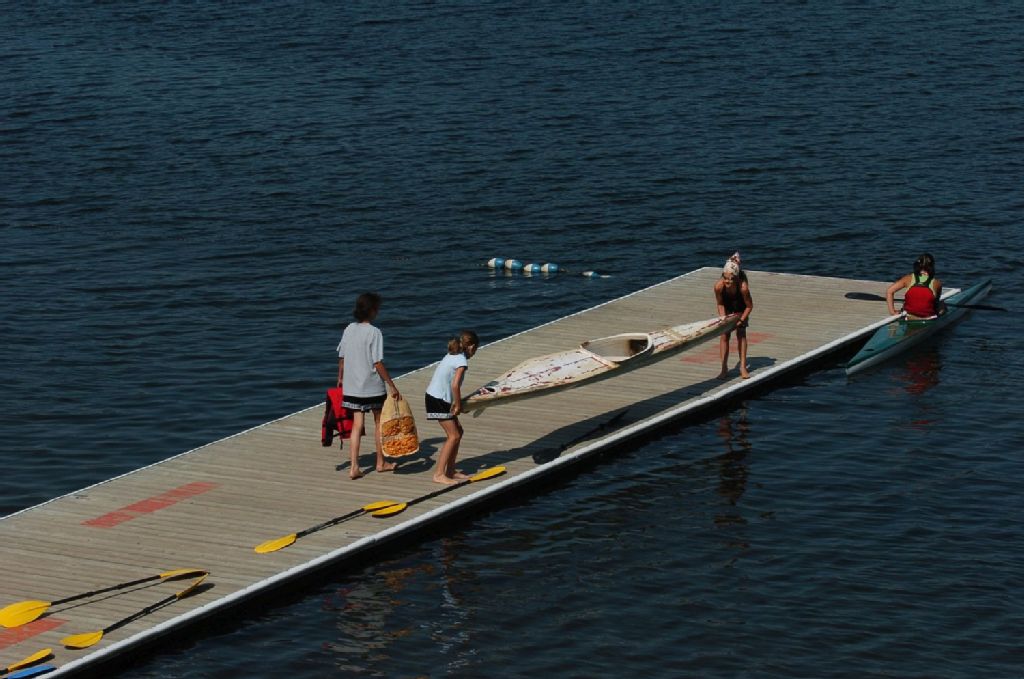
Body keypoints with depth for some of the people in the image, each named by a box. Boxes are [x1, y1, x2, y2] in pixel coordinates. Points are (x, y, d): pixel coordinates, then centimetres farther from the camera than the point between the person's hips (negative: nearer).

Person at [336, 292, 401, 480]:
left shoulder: (349, 329, 2)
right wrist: (392, 386, -13)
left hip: (352, 386, 5)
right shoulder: (374, 332, -15)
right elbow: (378, 363, -18)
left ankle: (354, 467, -2)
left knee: (357, 424, 6)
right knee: (379, 422, 15)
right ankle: (381, 462, 26)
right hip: (372, 386, -5)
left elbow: (341, 357, 8)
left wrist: (340, 378, 24)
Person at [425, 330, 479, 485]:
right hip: (438, 400, -9)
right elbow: (455, 385, -24)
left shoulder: (451, 356, 14)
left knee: (458, 431, 15)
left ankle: (450, 471, 20)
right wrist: (458, 404, -11)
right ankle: (439, 474, -10)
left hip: (434, 396, 9)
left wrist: (455, 403, 8)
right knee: (453, 436, -7)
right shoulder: (462, 361, -15)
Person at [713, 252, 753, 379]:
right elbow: (720, 304, -16)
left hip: (740, 309, -2)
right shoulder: (719, 286, -37)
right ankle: (724, 368, 5)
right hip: (727, 308, 2)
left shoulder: (743, 287, -42)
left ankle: (743, 367, 6)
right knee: (723, 335, -2)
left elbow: (749, 306, -24)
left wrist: (741, 320, -28)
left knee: (741, 334, -2)